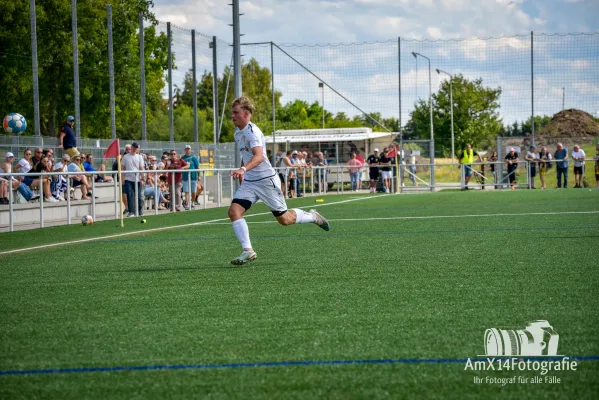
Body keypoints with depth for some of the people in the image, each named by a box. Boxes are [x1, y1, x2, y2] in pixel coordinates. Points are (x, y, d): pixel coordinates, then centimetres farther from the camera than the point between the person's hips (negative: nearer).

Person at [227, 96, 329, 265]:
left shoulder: (252, 131, -21)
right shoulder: (238, 132, 8)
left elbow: (259, 156, -38)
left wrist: (244, 169, -53)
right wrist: (241, 171, 22)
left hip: (266, 180, -8)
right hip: (248, 182, 8)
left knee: (284, 219, 4)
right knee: (234, 211, -15)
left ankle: (312, 216, 33)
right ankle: (248, 251, -15)